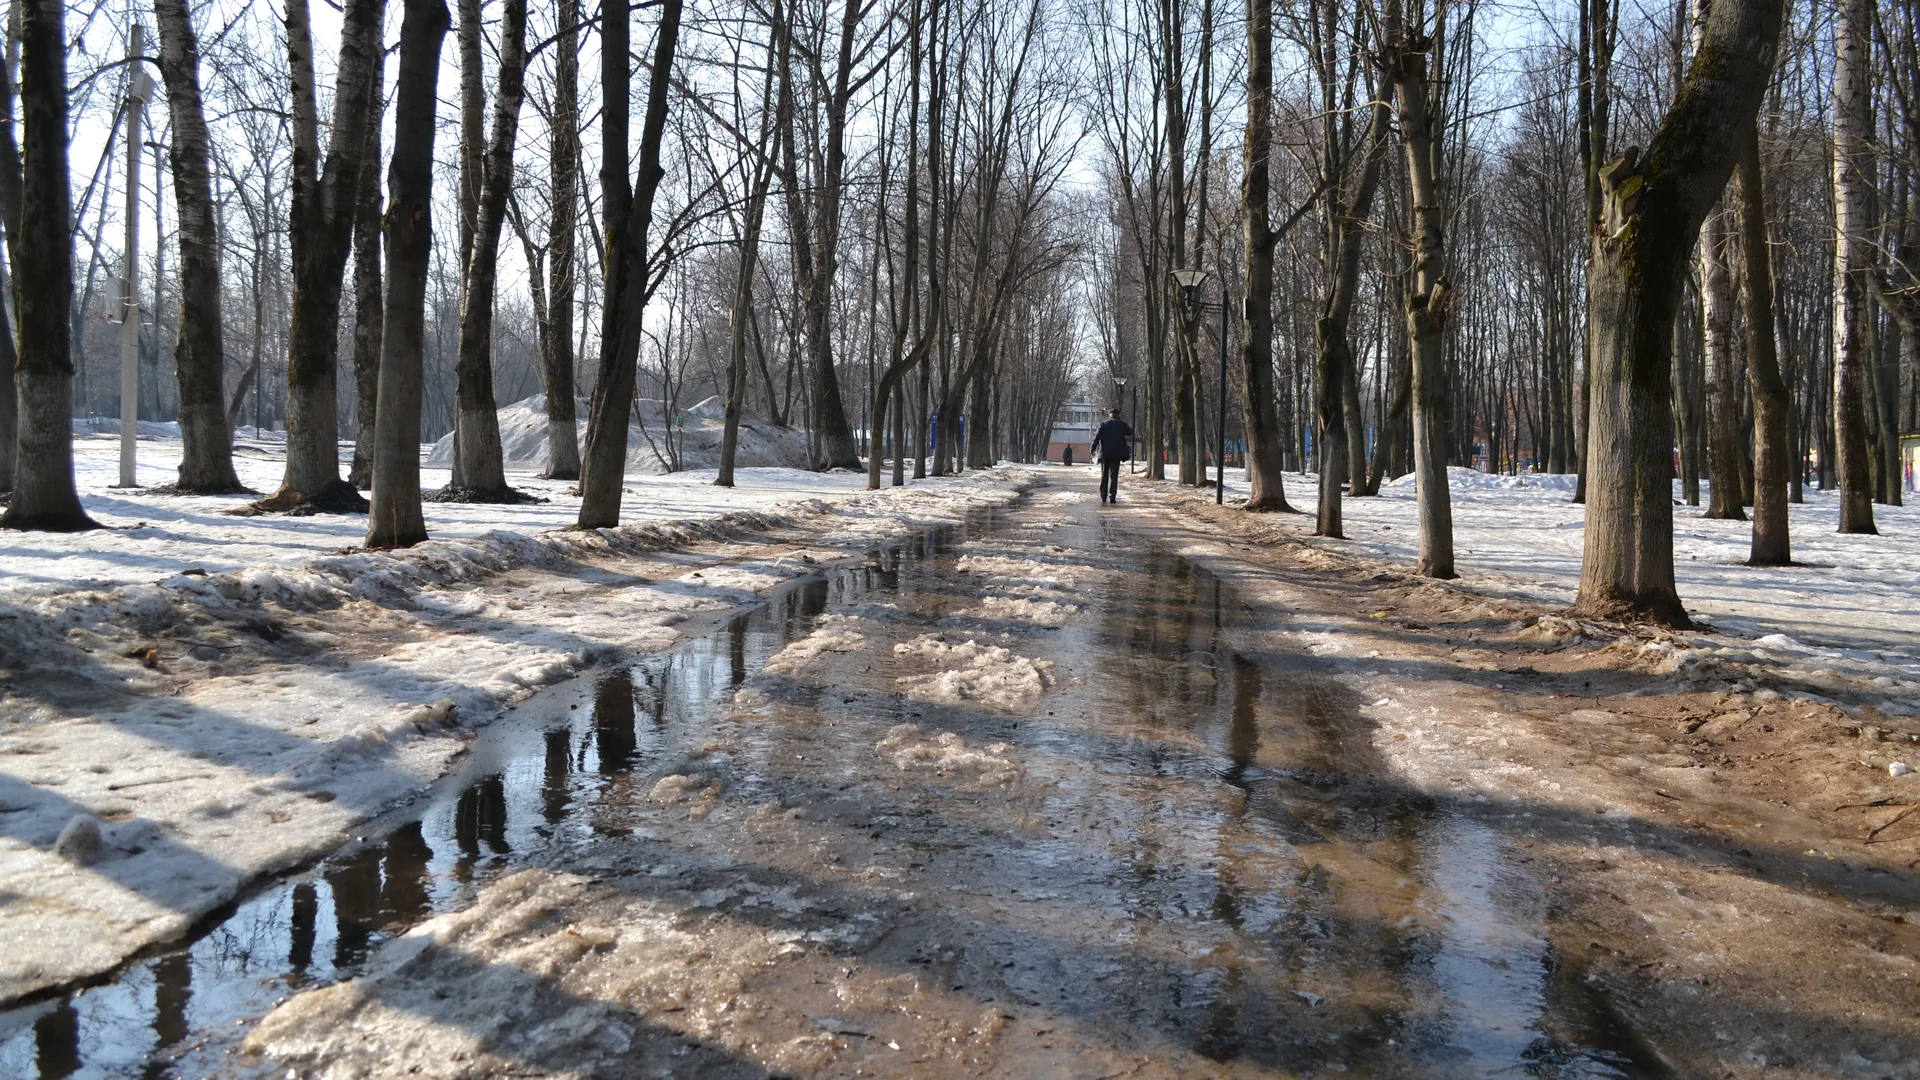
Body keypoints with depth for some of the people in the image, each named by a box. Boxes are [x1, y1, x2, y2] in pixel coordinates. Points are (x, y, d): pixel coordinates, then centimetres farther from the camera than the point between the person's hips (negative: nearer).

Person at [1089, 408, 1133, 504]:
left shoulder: (1103, 425, 2)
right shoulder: (1121, 424, 1)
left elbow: (1096, 437, -5)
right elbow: (1130, 432, 17)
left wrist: (1093, 449, -3)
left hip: (1104, 454, 1)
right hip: (1116, 454, -1)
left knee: (1104, 475, 12)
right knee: (1113, 475, -1)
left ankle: (1103, 497, 12)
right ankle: (1112, 497, -9)